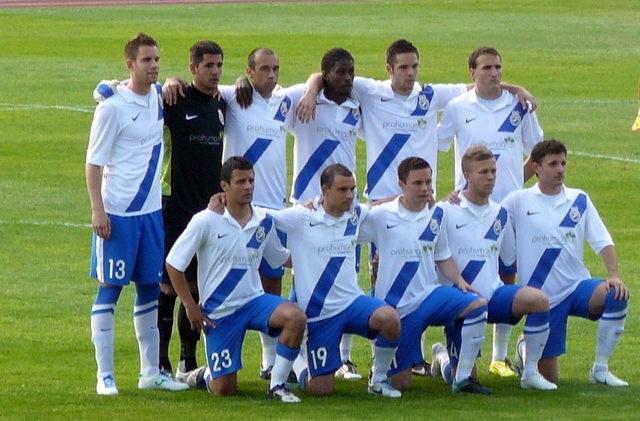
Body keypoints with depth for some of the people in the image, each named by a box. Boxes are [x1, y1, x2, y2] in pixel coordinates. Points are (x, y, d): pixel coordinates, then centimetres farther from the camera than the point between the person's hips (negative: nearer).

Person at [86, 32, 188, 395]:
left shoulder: (159, 97, 7)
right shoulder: (113, 108, -11)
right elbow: (94, 162, -9)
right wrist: (97, 209, -16)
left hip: (151, 211, 7)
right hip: (118, 214, -7)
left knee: (151, 289, 11)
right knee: (110, 288, -2)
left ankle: (151, 372, 18)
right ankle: (105, 375, 1)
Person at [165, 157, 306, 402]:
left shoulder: (264, 222, 1)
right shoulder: (207, 221, -12)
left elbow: (280, 258, 20)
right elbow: (173, 264, -7)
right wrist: (191, 307, -7)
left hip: (253, 300, 3)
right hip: (218, 311, -3)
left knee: (295, 317, -29)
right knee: (224, 390, -3)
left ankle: (277, 385, -15)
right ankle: (205, 375, 35)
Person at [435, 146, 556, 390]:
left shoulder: (500, 214, 11)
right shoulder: (446, 211, -6)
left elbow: (511, 259, 22)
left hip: (494, 294, 4)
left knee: (538, 300, -27)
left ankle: (531, 372, -15)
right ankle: (442, 357, 30)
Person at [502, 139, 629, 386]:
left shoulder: (580, 200, 6)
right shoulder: (518, 201, -1)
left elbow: (603, 242, 3)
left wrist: (614, 275, -14)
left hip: (578, 286, 2)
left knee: (616, 296, -32)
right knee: (549, 378, -2)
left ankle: (600, 370, -14)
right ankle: (526, 349, 36)